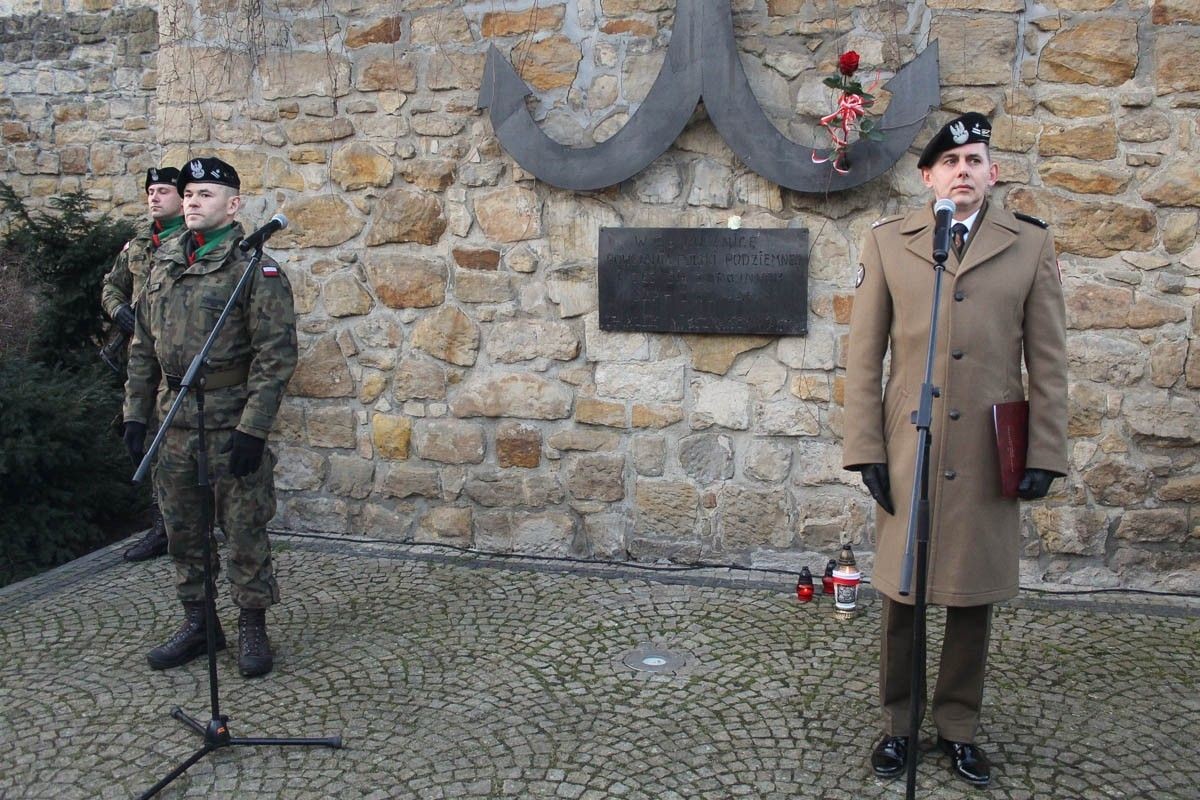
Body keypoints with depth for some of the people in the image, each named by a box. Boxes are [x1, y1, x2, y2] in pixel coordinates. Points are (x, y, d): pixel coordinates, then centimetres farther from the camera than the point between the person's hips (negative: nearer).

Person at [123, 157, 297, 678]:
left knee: (244, 532, 2)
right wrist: (135, 414, 12)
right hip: (175, 424, 6)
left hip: (232, 426, -6)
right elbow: (143, 347, 17)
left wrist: (253, 428, -18)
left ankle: (252, 629, 17)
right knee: (183, 532, 14)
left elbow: (276, 354, -13)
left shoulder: (253, 267, -8)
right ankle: (197, 624, 28)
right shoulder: (165, 264, 12)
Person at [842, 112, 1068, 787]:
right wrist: (866, 448, -2)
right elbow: (865, 356, 3)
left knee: (976, 597, 9)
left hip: (988, 454, 1)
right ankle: (900, 724, 23)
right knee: (902, 593, 7)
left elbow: (1048, 361, 5)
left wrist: (1045, 454, 0)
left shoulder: (1032, 245, 6)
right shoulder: (888, 242, 5)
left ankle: (960, 727, 25)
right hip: (909, 450, 0)